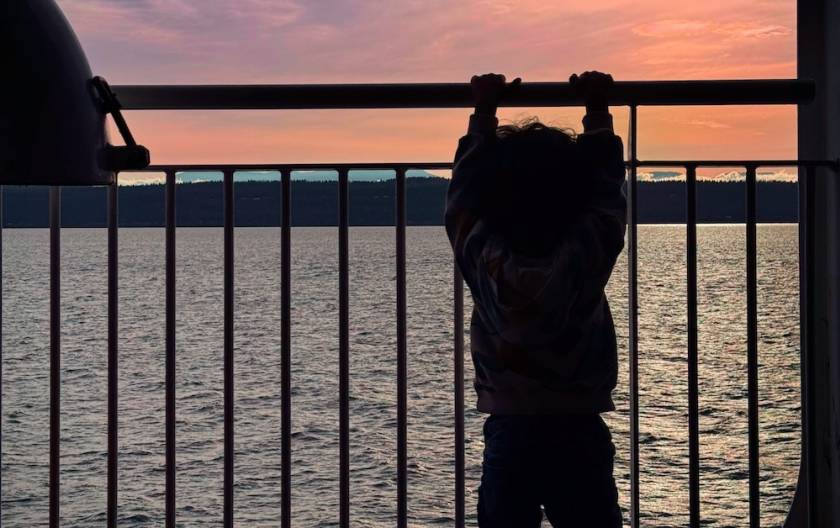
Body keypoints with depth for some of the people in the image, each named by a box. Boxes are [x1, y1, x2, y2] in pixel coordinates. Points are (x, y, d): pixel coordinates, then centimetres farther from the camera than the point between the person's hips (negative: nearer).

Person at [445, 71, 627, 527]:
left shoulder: (483, 259, -10)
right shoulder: (589, 254, -12)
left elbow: (466, 184, 7)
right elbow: (607, 185, 5)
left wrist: (484, 112, 17)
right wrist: (598, 110, 15)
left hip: (509, 436, 1)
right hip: (581, 437, 0)